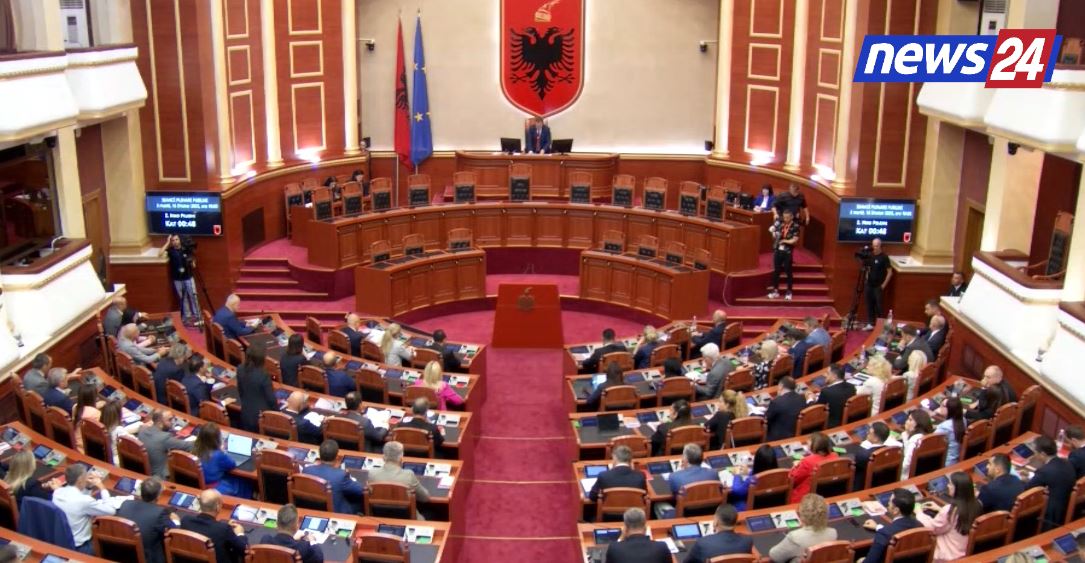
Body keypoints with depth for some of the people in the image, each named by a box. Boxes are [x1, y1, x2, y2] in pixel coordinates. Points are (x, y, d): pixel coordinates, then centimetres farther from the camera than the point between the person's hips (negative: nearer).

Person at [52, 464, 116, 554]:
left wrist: (89, 487, 2)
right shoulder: (84, 500, -28)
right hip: (78, 549, -8)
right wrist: (101, 488, -8)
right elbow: (111, 511, -16)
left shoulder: (57, 492, -5)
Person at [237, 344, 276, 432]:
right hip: (262, 415, -5)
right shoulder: (263, 375, -26)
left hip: (246, 414, 5)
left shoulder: (240, 370, -9)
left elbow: (240, 390, 7)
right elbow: (270, 397, -17)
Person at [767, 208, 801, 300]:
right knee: (776, 270, 10)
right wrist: (772, 230, -22)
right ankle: (775, 290, 21)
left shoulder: (795, 226, -9)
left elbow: (795, 240, -12)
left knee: (788, 271, 5)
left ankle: (789, 292, 15)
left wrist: (784, 241, -9)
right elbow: (771, 228, -1)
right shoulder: (780, 222, 1)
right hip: (777, 250, 4)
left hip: (788, 252, -4)